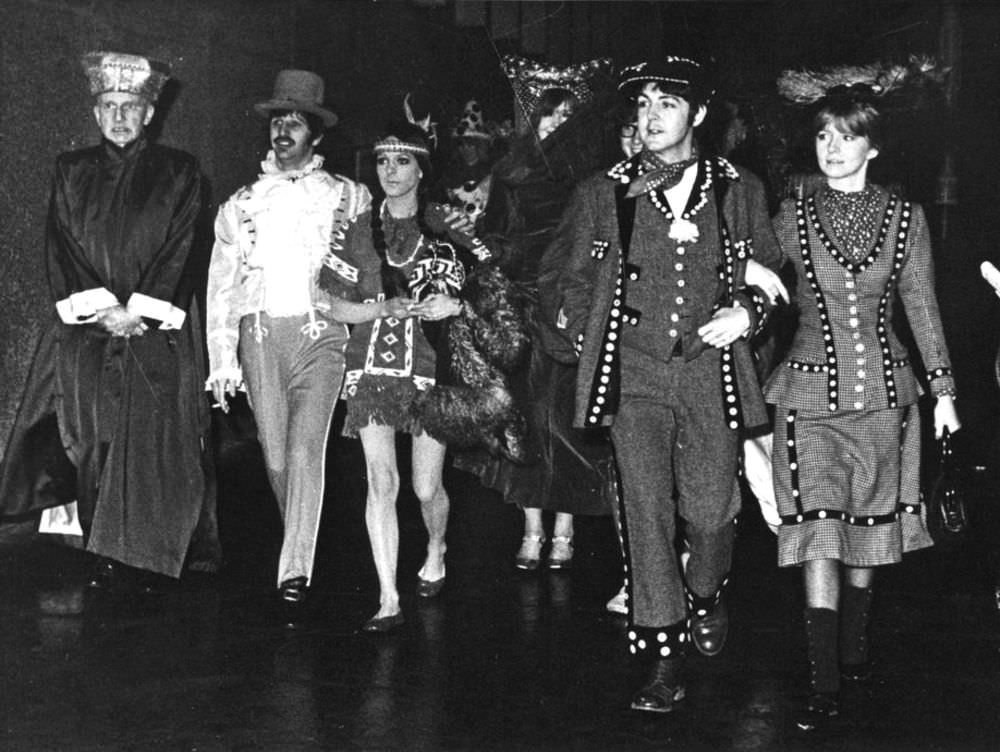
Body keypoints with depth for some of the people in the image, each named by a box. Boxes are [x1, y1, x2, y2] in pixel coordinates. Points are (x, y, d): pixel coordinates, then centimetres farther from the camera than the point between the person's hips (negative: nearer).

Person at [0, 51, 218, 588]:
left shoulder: (178, 172, 7)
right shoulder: (71, 171, 14)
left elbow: (179, 251, -1)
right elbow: (60, 248, 6)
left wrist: (137, 310, -12)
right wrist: (100, 308, -8)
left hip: (157, 330, -2)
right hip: (86, 332, 2)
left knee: (153, 439, -8)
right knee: (91, 440, -2)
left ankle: (146, 558, -2)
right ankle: (105, 558, 4)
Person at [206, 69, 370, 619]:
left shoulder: (348, 197, 12)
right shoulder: (242, 204, 17)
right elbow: (221, 284, 13)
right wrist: (222, 359, 5)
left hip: (320, 331, -3)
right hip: (259, 334, 3)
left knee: (306, 447, -17)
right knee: (275, 454, 3)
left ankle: (295, 572, -18)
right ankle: (300, 551, 21)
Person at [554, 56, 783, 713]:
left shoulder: (740, 191, 8)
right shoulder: (603, 194, 7)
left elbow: (770, 274, 15)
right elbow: (576, 278, 15)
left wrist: (748, 313, -4)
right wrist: (591, 347, 6)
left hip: (713, 370, 1)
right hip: (634, 375, 0)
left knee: (710, 508, 5)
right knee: (646, 512, -7)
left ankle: (706, 594, 40)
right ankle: (664, 660, 1)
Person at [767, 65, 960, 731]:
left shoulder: (905, 218, 2)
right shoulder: (793, 219, -1)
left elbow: (922, 308, 7)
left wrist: (943, 388, 8)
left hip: (884, 391, 2)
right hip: (813, 392, -2)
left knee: (870, 530, 11)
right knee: (818, 536, -9)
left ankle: (854, 649, 31)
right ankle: (825, 686, -5)